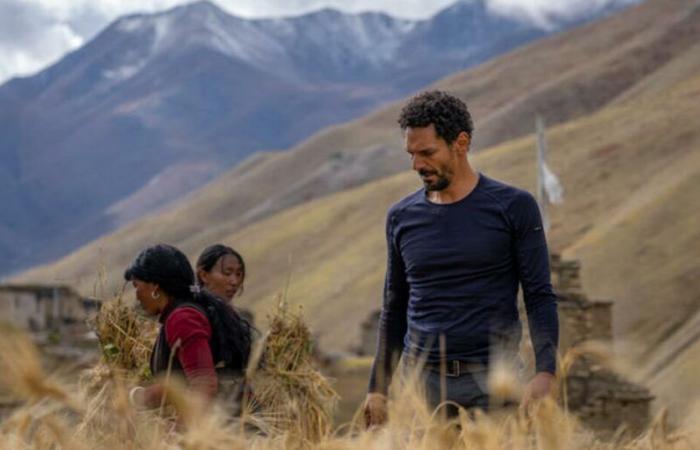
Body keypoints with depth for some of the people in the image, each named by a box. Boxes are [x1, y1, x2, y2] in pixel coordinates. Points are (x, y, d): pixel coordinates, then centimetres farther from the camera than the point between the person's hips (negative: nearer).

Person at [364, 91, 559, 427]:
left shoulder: (513, 207, -1)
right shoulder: (401, 218, 10)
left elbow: (539, 297, -2)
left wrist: (546, 373, -14)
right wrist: (378, 389, 13)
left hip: (489, 381, -3)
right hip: (420, 381, 3)